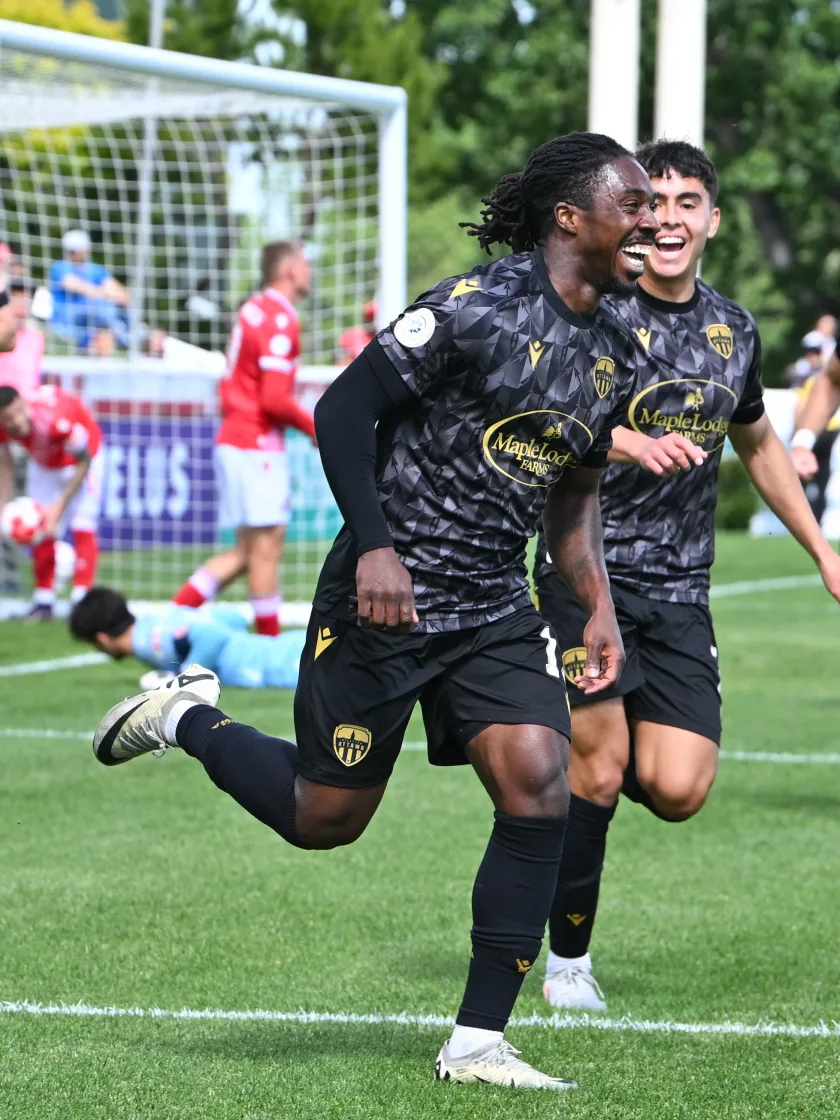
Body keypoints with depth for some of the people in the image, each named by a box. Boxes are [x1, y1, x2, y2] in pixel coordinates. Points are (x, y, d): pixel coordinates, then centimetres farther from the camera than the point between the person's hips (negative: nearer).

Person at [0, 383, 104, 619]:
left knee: (82, 526, -15)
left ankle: (81, 600, -15)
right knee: (41, 530, 5)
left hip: (82, 454, -5)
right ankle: (43, 601, 16)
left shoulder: (56, 420, -44)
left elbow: (84, 462, -28)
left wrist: (60, 505, -30)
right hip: (42, 464, 5)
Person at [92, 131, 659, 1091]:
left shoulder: (613, 354, 9)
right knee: (325, 818, 3)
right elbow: (343, 409, -15)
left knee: (540, 791, -11)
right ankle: (188, 716, 31)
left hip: (495, 615, 6)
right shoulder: (477, 308, -16)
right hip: (385, 603, -6)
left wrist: (597, 605, 11)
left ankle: (477, 1042, -2)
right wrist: (374, 544, -24)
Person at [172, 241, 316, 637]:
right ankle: (271, 646, 3)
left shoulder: (255, 310, 14)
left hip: (235, 438, 9)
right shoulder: (279, 320, -15)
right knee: (265, 547, -3)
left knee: (247, 551, 11)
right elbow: (275, 400, -20)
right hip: (256, 445, -9)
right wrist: (314, 426, -7)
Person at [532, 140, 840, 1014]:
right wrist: (634, 445, -38)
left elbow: (757, 444, 27)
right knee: (598, 774, -10)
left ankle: (569, 759, 26)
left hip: (680, 589, 4)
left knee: (678, 791, -9)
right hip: (586, 570, -4)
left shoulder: (732, 329, 11)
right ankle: (566, 958, 10)